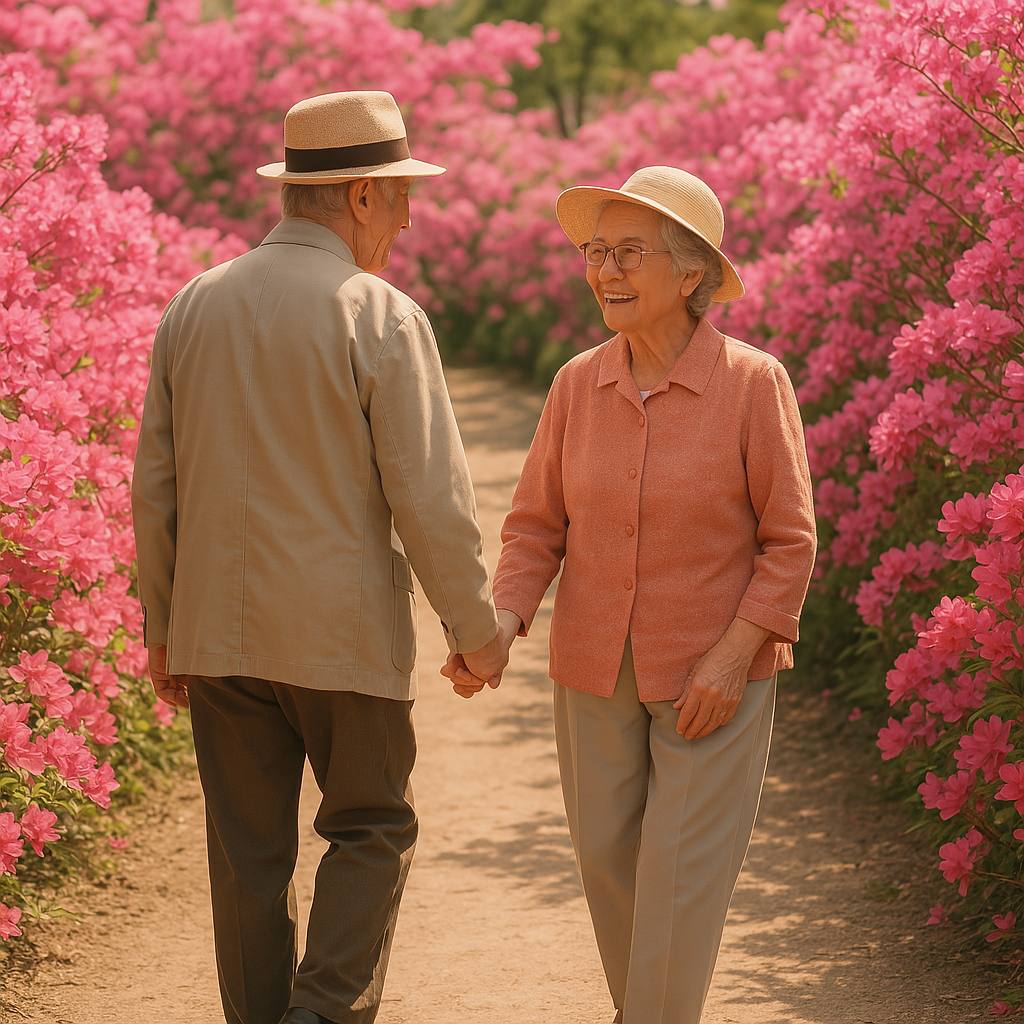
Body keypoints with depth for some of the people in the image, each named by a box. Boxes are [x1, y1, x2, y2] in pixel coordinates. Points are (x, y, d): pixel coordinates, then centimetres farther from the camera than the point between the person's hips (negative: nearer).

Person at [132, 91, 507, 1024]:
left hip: (219, 631, 4)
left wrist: (163, 626, 16)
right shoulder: (383, 320, -13)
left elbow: (156, 485, 7)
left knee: (249, 852, 11)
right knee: (370, 830, 11)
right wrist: (477, 627, 0)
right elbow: (431, 498, -12)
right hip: (344, 632, -4)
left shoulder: (194, 306, 3)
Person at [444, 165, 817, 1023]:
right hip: (595, 674, 4)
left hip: (715, 673, -4)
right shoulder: (579, 385, -2)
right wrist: (500, 625, -13)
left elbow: (790, 540, -8)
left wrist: (732, 656, -17)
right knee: (608, 857, 12)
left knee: (682, 877, -5)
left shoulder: (754, 384, -13)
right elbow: (538, 527, 4)